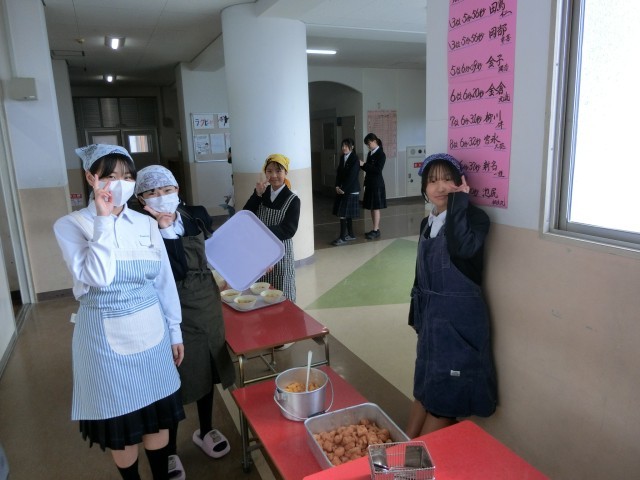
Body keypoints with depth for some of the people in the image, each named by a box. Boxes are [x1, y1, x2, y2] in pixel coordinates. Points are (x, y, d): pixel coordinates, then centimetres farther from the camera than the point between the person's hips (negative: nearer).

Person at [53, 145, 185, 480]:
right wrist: (103, 220, -21)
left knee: (158, 414, 16)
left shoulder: (146, 224, 1)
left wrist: (175, 331, 9)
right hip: (107, 338, -3)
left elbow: (165, 281, 6)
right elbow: (98, 278, -22)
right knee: (121, 421, 14)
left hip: (152, 333, 3)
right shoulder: (70, 225, -8)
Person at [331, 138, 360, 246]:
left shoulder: (355, 159, -12)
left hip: (350, 191, -7)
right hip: (342, 190, 7)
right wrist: (337, 186, -2)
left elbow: (352, 176, -17)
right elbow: (338, 173, 10)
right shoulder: (342, 158, 10)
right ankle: (350, 235, 21)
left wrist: (343, 189, -16)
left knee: (343, 214, -9)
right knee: (346, 214, 11)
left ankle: (342, 238, -4)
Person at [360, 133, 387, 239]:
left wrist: (364, 165, -20)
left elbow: (378, 170, -19)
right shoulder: (370, 153, 13)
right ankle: (375, 229, 17)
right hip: (370, 184, 8)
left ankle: (376, 231, 0)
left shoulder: (381, 154, -10)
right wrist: (362, 165, -1)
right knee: (371, 208, 10)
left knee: (376, 207, -5)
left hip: (377, 184, -8)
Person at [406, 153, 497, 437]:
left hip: (460, 318, -7)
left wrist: (459, 201, -26)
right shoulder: (427, 223, 8)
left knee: (446, 392, 7)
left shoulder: (474, 218, -12)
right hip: (431, 315, 7)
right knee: (424, 386, 18)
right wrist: (417, 315, 17)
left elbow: (462, 248, -35)